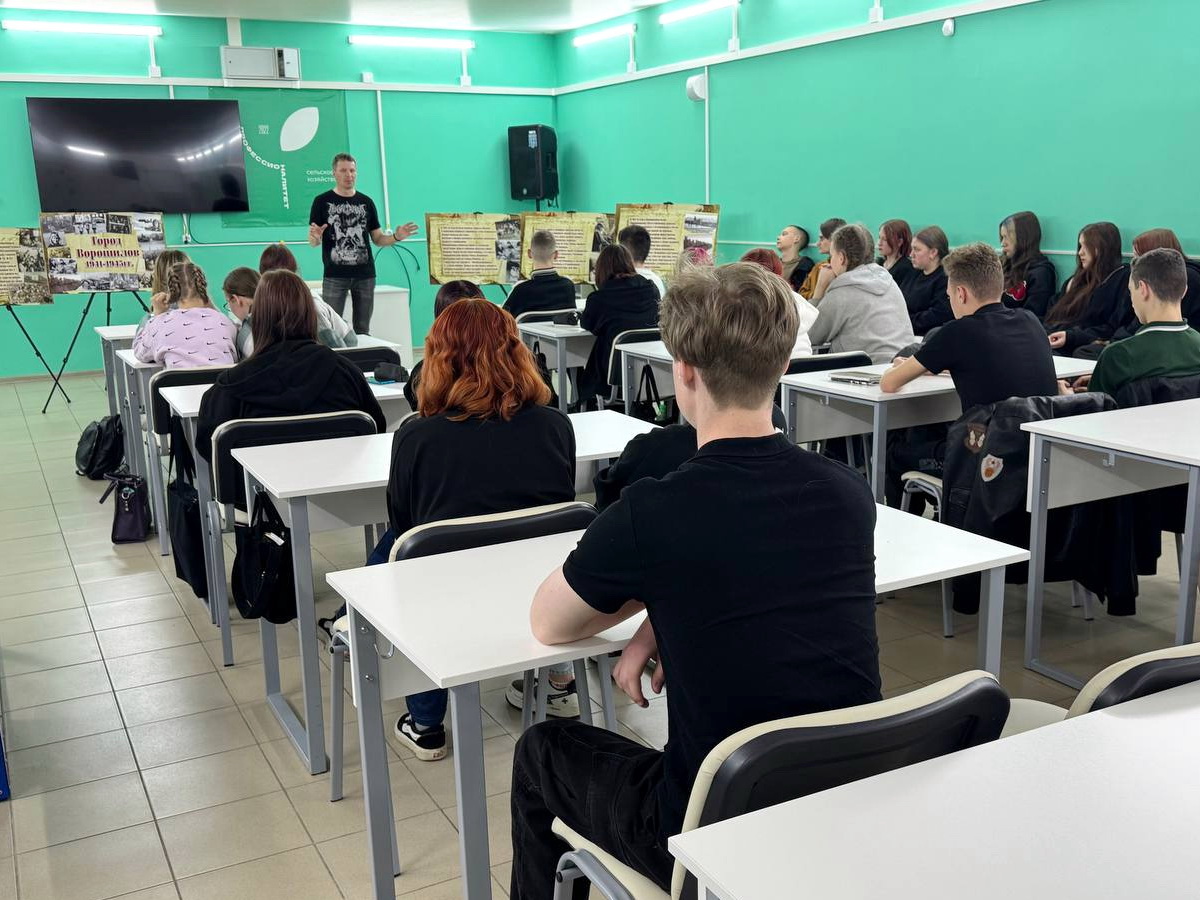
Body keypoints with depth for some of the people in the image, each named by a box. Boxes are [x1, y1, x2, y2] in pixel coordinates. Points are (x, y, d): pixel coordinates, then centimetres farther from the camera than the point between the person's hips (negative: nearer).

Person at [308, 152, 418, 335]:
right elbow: (313, 242, 3)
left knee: (363, 330, 6)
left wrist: (396, 236, -6)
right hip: (335, 276, -3)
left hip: (365, 275, 3)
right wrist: (315, 237, -21)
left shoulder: (366, 202, 11)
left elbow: (377, 239, 13)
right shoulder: (322, 201, 3)